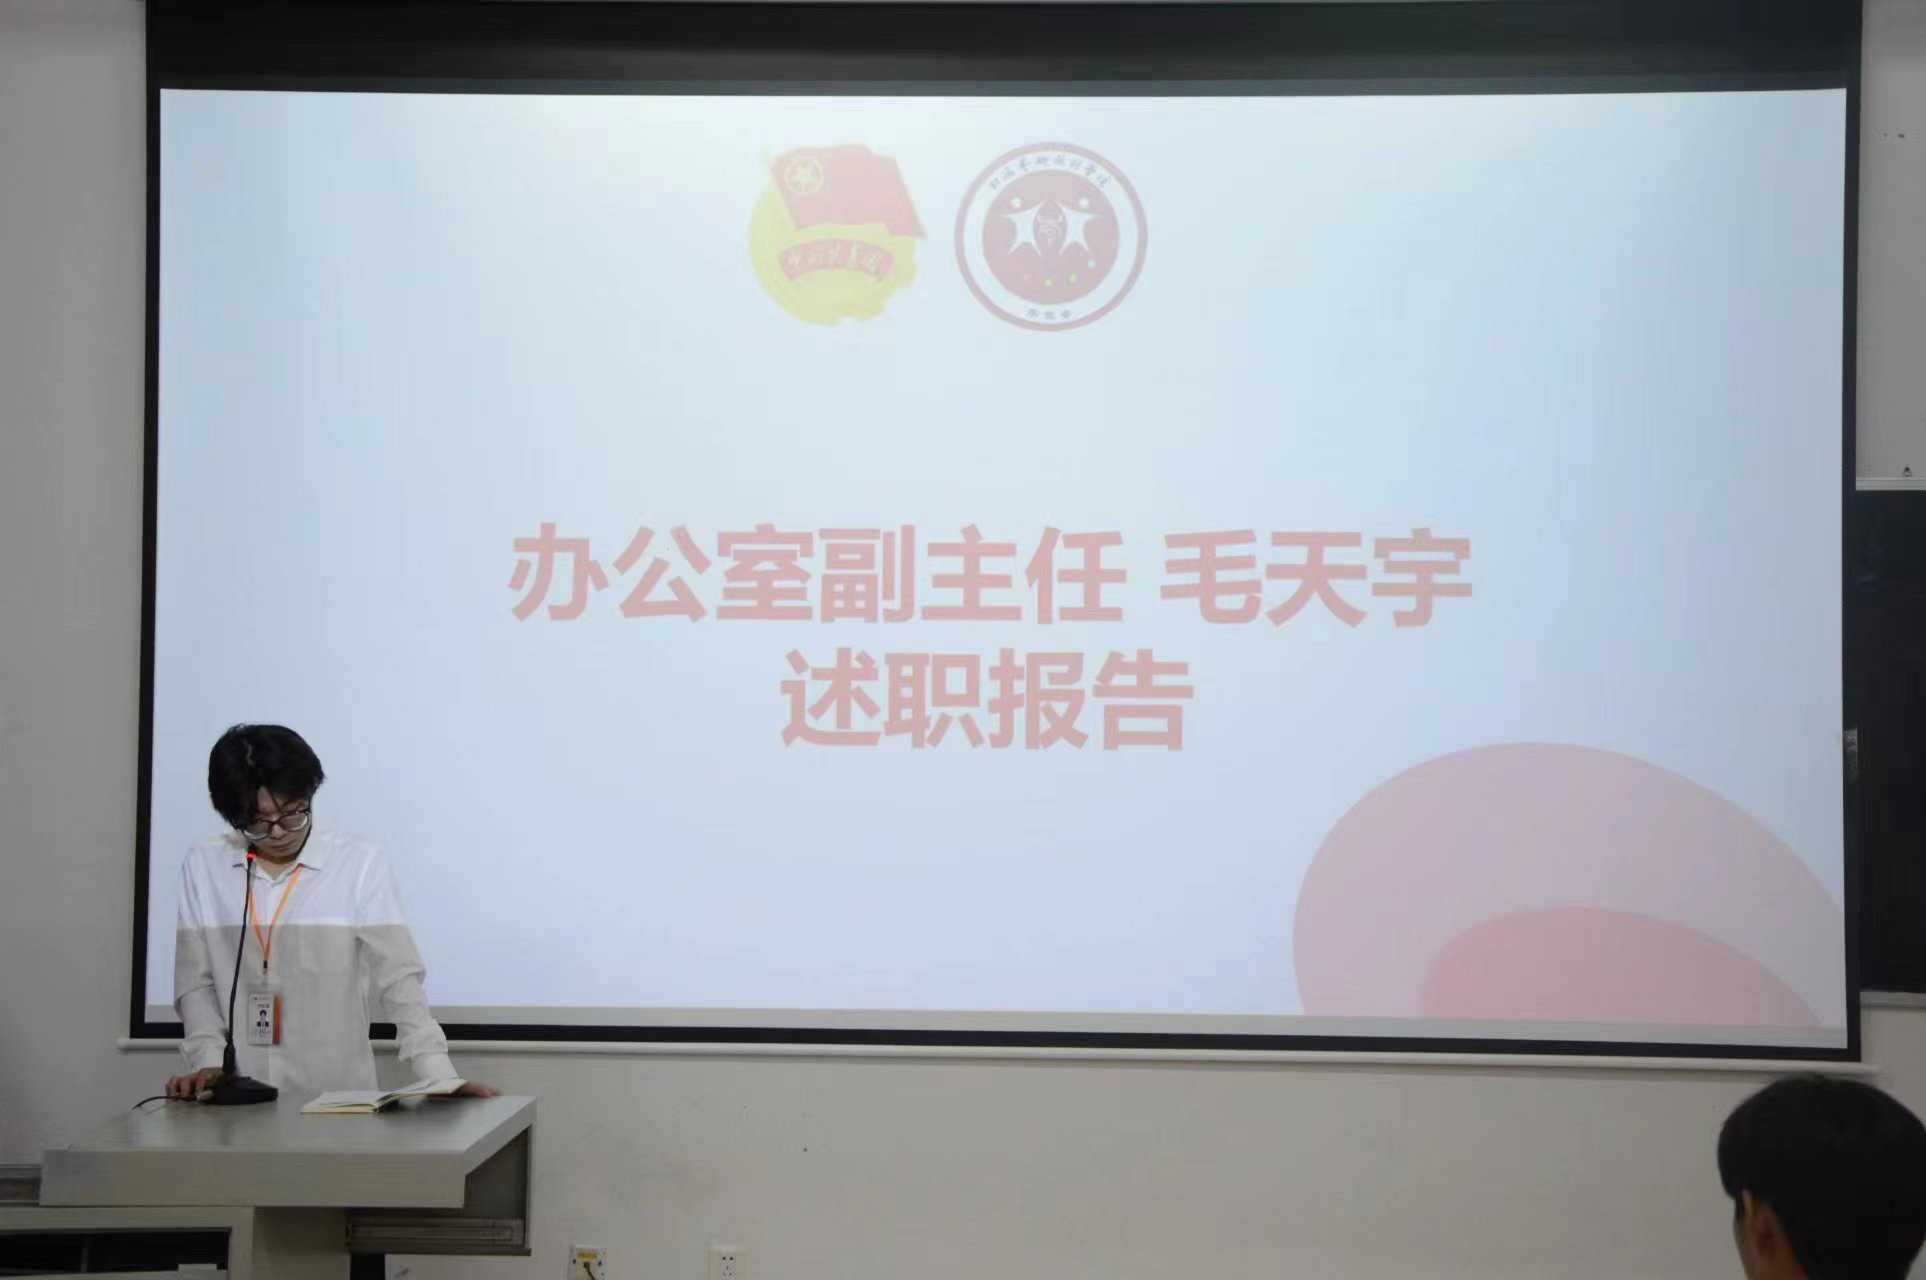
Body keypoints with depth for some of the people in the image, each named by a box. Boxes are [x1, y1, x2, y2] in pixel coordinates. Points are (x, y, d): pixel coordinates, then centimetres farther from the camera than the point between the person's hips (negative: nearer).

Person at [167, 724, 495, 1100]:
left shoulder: (360, 864, -4)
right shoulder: (203, 867, 4)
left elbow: (397, 979, -7)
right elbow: (196, 984, 6)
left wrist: (439, 1077, -17)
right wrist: (208, 1062, -9)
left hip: (337, 1096, -3)